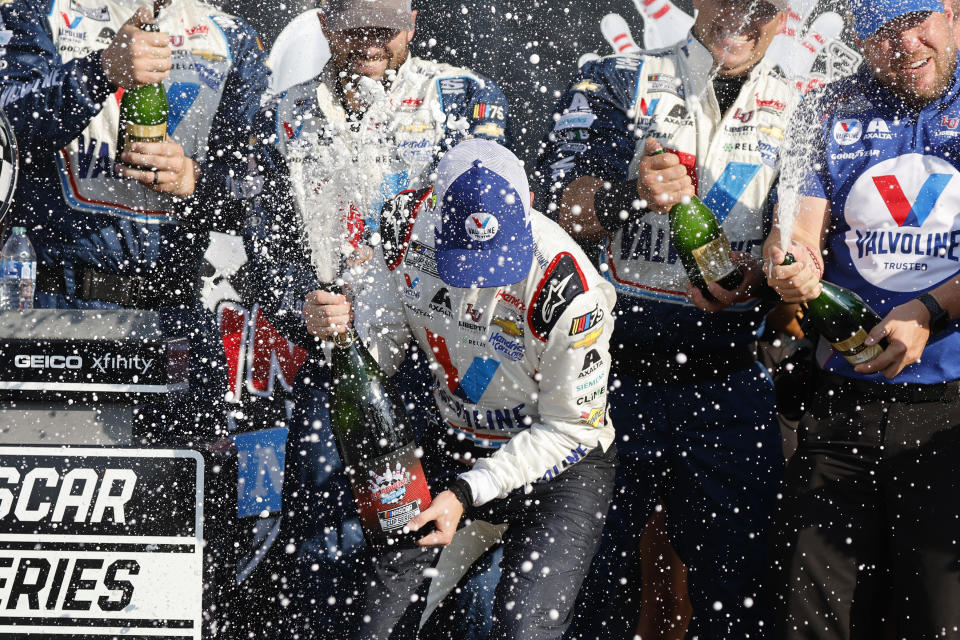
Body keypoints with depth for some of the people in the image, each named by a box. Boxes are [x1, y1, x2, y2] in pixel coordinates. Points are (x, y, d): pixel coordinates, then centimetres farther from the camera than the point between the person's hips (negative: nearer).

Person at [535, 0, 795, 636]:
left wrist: (757, 272, -14)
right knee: (593, 588, 5)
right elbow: (560, 207, -8)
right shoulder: (617, 82, 2)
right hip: (611, 373, -2)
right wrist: (629, 194, -28)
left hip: (730, 385, 2)